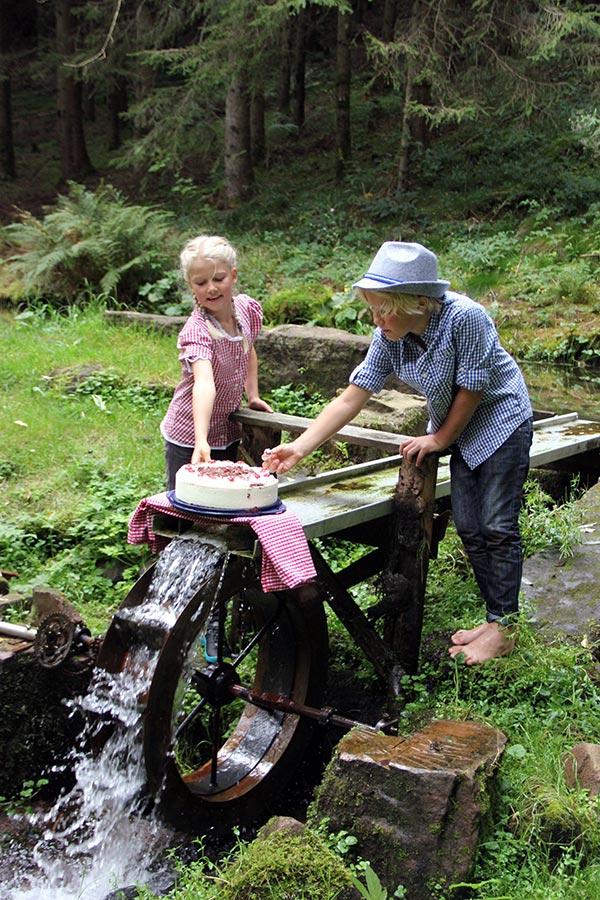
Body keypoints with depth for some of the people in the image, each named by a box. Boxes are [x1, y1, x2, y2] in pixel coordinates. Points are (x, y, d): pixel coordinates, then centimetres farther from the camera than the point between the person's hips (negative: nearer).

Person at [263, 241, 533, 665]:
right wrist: (299, 448, -20)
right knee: (469, 528, 7)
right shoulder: (389, 337, -14)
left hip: (501, 419, -6)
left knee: (498, 526, -4)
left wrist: (440, 439, -10)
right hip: (458, 430, 6)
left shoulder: (465, 317, -32)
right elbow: (351, 398, -14)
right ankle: (495, 618, 20)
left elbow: (471, 388, -22)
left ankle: (504, 627, 8)